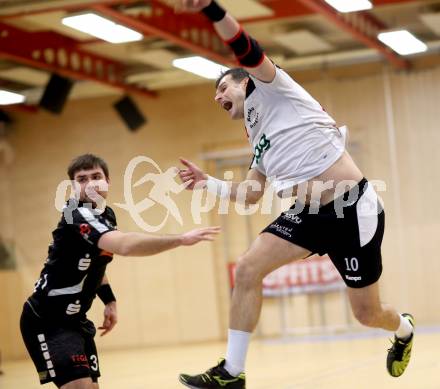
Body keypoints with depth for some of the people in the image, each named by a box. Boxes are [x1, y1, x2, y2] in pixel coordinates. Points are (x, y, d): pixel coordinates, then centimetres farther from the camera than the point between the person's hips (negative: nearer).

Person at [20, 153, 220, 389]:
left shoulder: (106, 215, 7)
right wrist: (181, 239, -47)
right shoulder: (78, 216, -24)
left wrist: (109, 301, 13)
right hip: (46, 320, -9)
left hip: (74, 319, 9)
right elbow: (124, 245, -42)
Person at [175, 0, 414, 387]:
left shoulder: (270, 89, -4)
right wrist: (209, 183, 17)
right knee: (247, 269, -10)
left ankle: (404, 329, 41)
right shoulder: (257, 136, 19)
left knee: (367, 312, 4)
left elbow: (250, 51, -24)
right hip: (311, 213, 8)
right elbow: (252, 193, 29)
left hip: (352, 209, -8)